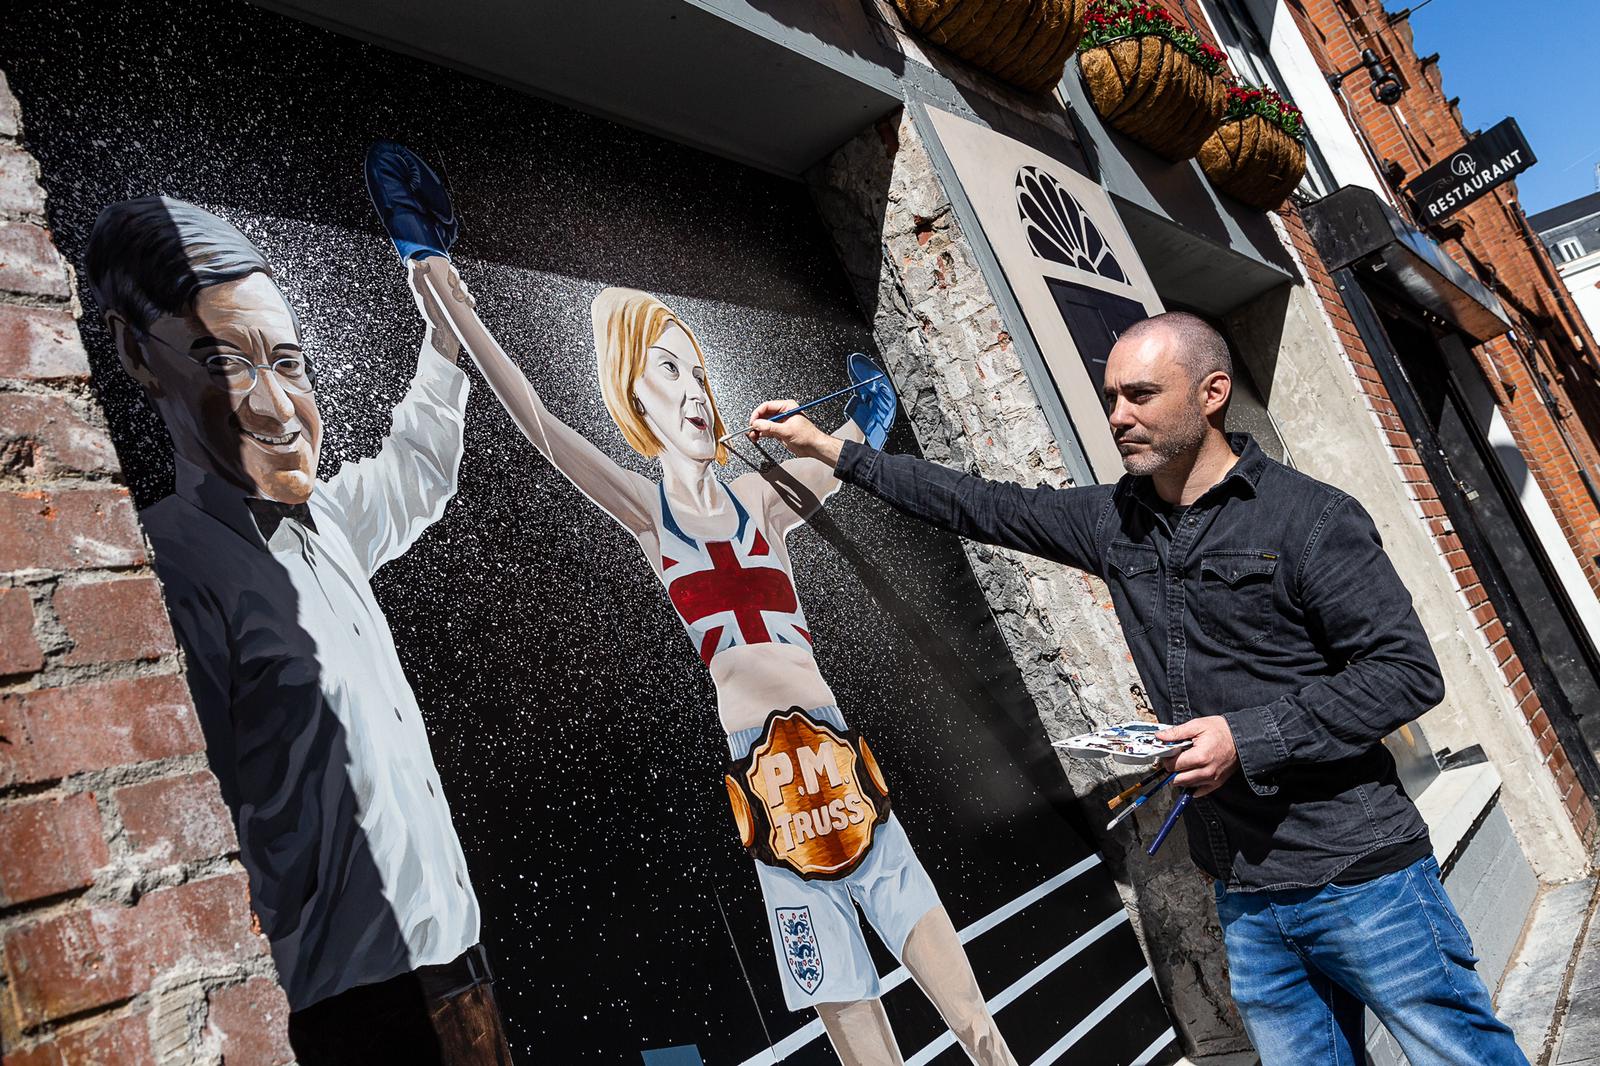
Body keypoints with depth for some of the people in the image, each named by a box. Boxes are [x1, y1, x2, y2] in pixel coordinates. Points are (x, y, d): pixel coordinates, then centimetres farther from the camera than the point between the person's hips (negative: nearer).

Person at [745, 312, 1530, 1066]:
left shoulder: (1311, 518, -11)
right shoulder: (1114, 521, 4)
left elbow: (1408, 671, -12)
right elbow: (979, 507, 9)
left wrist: (1251, 738, -21)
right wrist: (827, 449, 9)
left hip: (1358, 877, -4)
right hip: (1244, 896, 5)